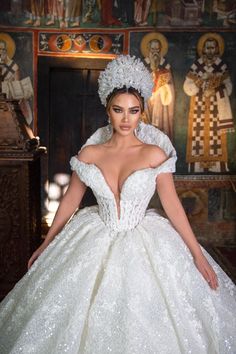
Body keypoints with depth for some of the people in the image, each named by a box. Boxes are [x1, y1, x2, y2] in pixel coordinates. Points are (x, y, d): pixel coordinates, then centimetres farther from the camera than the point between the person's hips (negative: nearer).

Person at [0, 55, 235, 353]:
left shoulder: (155, 154, -8)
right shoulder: (89, 154, -3)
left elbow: (172, 204, -5)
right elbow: (70, 200, 6)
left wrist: (198, 255, -5)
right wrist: (47, 243, 12)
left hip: (143, 245, -1)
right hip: (95, 242, 2)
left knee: (146, 328, 5)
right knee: (88, 320, 8)